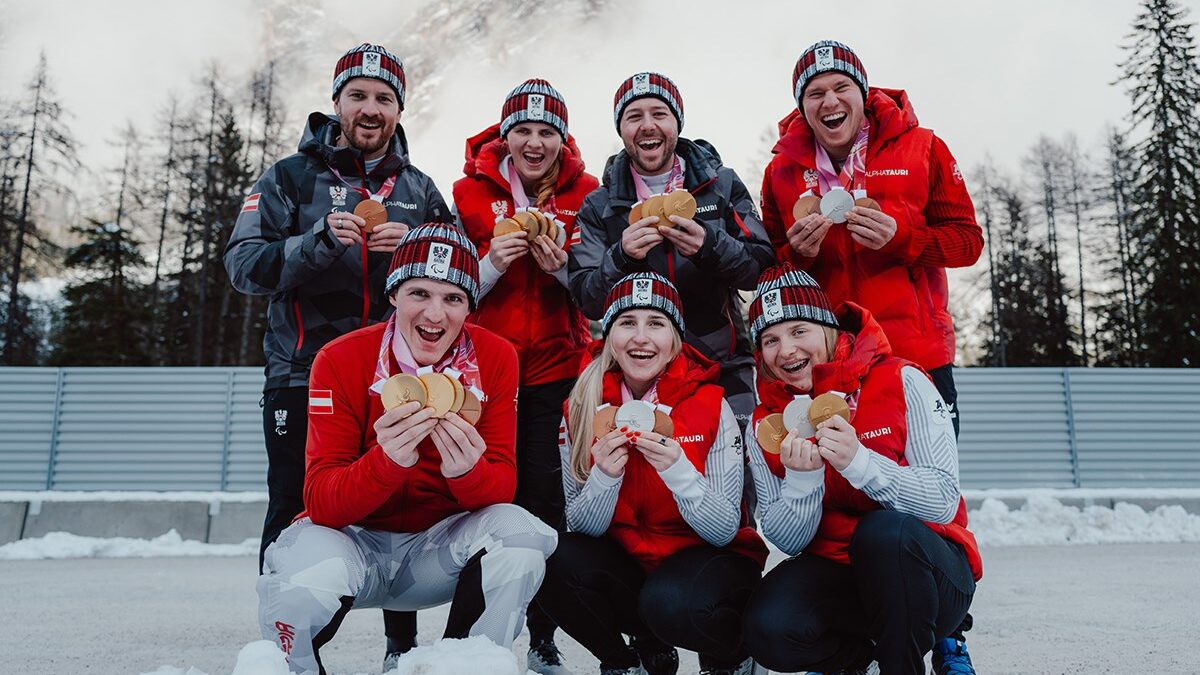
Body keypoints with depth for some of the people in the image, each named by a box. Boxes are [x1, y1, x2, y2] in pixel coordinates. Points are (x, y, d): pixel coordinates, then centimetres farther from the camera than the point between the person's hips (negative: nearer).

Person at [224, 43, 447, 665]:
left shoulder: (418, 189, 14)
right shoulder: (292, 177, 7)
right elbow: (244, 265, -3)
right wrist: (320, 241, -19)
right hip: (303, 374, -1)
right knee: (294, 514, 1)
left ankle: (403, 644, 18)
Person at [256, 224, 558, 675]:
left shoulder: (495, 359, -10)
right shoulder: (341, 360, -15)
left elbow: (502, 488, -11)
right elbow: (321, 503, -19)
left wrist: (468, 471, -36)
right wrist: (388, 461, -40)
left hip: (442, 545, 2)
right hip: (353, 538, -1)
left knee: (518, 533, -27)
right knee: (301, 583, -32)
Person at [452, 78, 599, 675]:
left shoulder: (584, 193, 3)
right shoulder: (471, 191, 2)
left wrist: (561, 265, -14)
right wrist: (494, 261, -16)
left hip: (554, 367, 0)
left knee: (544, 498, -1)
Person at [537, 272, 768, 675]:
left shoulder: (710, 405, -13)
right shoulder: (583, 409, -6)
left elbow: (725, 532, -14)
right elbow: (582, 529, -7)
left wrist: (677, 469, -31)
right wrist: (605, 476, -27)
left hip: (706, 559, -2)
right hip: (625, 562, 3)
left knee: (669, 601, -34)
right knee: (557, 565, -26)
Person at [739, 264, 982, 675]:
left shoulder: (902, 382, -11)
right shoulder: (766, 426, -1)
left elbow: (944, 502, -17)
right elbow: (787, 541, -4)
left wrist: (858, 462, -33)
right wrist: (802, 478, -24)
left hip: (928, 570, -2)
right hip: (835, 572, 3)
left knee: (885, 530, -36)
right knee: (769, 629, -27)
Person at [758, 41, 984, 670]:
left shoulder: (920, 148, 3)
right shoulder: (782, 170, 8)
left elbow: (966, 238, 1)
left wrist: (900, 234, -17)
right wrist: (797, 251, -11)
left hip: (916, 355, -1)